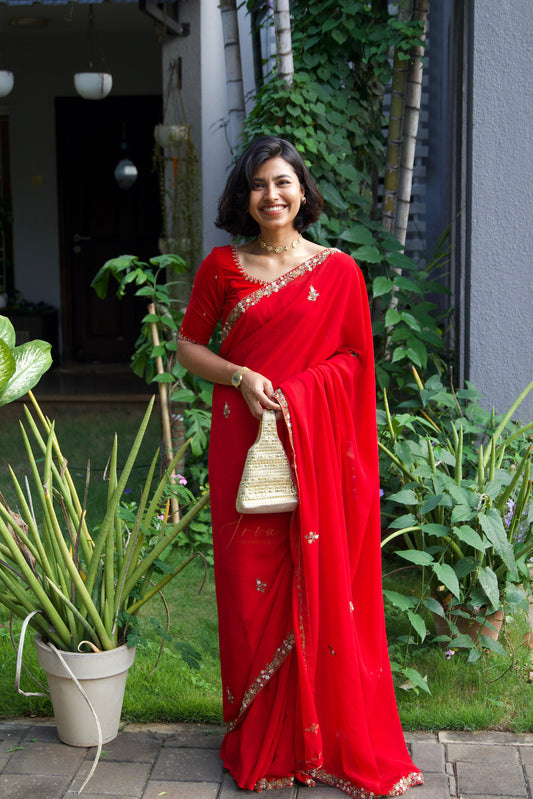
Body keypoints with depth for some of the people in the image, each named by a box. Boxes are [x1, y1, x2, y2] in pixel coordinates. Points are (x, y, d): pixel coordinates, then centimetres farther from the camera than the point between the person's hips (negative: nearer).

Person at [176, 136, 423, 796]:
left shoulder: (338, 271, 3)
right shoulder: (222, 267, 5)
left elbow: (356, 357, 6)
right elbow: (188, 346, 9)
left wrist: (298, 391, -8)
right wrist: (241, 376, -8)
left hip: (318, 444, 0)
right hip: (245, 444, 1)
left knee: (323, 585, 2)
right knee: (252, 586, 4)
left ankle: (334, 739, 17)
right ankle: (260, 743, 18)